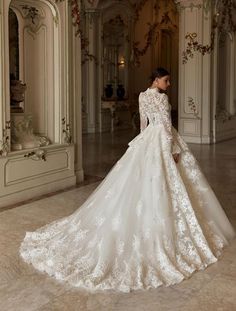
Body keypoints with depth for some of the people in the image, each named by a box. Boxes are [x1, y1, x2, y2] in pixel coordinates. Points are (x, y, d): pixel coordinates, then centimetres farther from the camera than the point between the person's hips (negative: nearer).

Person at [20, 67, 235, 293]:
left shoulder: (142, 96, 10)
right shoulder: (161, 98, -15)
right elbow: (167, 126, -17)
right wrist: (174, 149, -13)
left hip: (146, 139, 9)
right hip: (161, 141, -9)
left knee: (142, 183, 12)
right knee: (161, 187, -2)